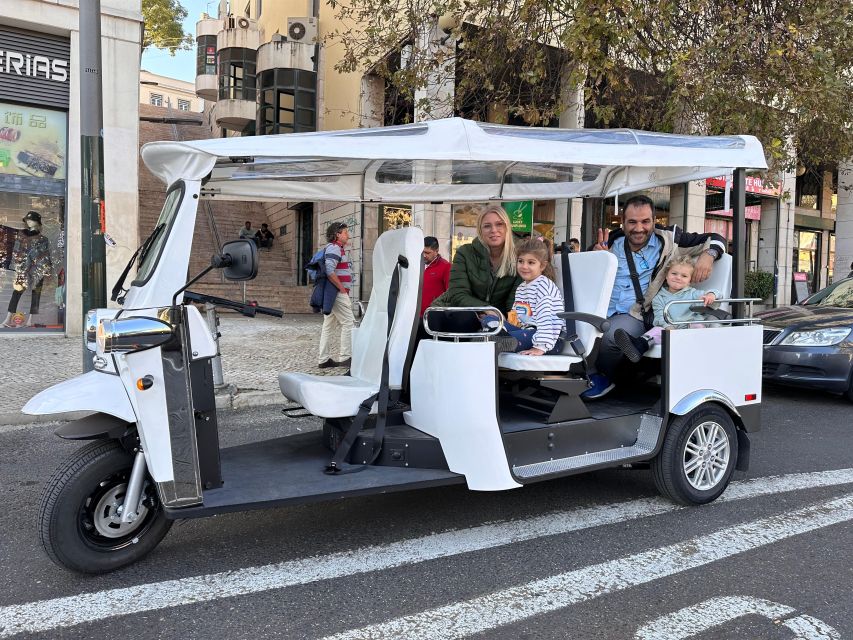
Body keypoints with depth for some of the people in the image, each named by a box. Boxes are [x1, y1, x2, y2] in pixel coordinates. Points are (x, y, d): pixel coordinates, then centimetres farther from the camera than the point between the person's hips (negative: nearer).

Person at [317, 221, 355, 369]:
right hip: (337, 293, -10)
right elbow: (330, 271, -25)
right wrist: (342, 288, -17)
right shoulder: (334, 248, -12)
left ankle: (324, 359, 13)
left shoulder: (338, 248, 19)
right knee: (348, 323, -6)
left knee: (329, 325, 10)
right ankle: (345, 357, -3)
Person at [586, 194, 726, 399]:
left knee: (612, 336, -34)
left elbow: (715, 239, 12)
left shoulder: (667, 239, 5)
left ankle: (603, 377, -1)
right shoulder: (612, 242, 13)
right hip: (602, 310, 3)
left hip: (634, 315, -3)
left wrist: (707, 255, -11)